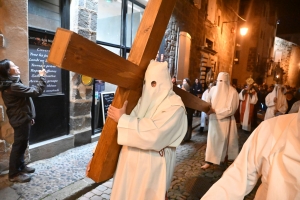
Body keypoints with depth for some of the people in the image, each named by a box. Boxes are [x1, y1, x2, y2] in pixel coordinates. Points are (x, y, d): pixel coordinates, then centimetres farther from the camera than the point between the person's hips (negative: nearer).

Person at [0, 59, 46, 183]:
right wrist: (42, 77, -14)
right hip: (21, 120, -10)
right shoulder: (13, 86, -23)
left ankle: (20, 166, 34)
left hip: (20, 118, 10)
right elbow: (36, 91, -26)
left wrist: (29, 117, 19)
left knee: (21, 144, 20)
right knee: (19, 145, 0)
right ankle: (14, 174, 12)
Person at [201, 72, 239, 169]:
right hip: (213, 119, 4)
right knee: (212, 139, 7)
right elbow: (208, 103, 8)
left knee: (223, 140, 8)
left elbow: (230, 109, -17)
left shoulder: (232, 92, -12)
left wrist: (215, 111, -23)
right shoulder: (213, 89, 0)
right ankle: (209, 161, 17)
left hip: (225, 120, -3)